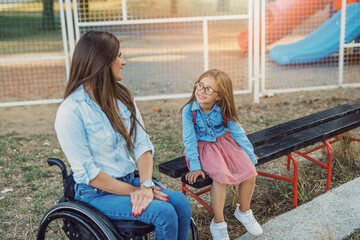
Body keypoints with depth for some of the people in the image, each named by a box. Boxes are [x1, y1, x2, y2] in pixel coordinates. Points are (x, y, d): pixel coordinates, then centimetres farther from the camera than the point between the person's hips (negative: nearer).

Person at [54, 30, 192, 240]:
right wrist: (134, 191, -16)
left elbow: (142, 144, 0)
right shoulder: (71, 111, -16)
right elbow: (88, 173, -17)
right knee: (164, 212, -23)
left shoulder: (122, 97, 5)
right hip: (97, 192, -6)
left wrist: (146, 185, -16)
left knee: (181, 202, -16)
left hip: (129, 180, 6)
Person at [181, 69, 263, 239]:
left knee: (249, 171, -14)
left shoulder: (223, 110, -12)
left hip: (224, 142, 3)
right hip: (203, 147, -3)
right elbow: (189, 140, -13)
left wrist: (250, 157, 3)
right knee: (220, 175, -31)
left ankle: (243, 211, 15)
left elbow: (238, 133, -1)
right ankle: (218, 224, -13)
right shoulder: (189, 110, -19)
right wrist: (195, 166, -16)